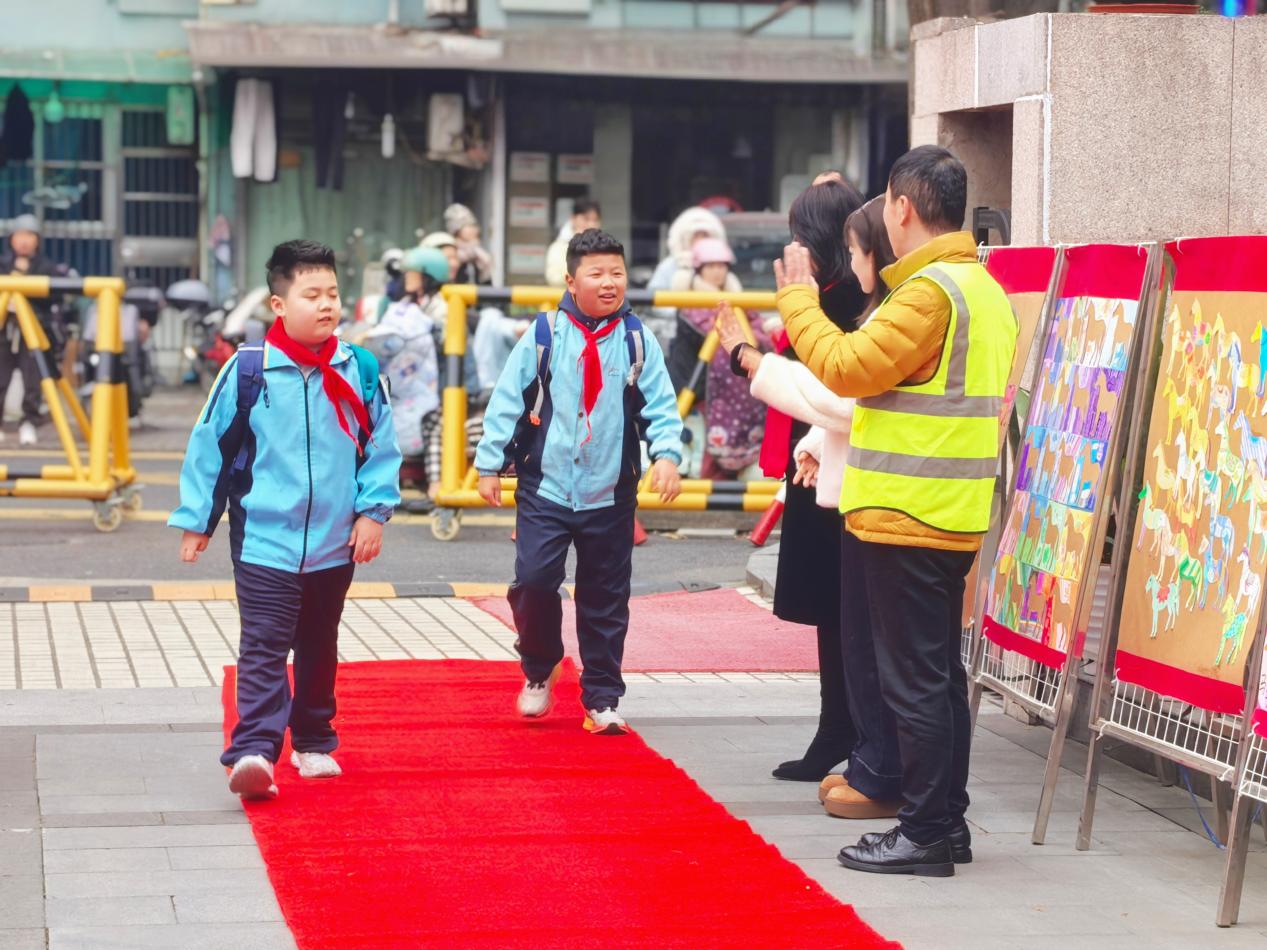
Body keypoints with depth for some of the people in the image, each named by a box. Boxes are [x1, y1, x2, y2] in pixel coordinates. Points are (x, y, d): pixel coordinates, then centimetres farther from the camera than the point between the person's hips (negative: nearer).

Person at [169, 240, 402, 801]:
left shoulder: (360, 371, 0)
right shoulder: (248, 370, -8)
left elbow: (381, 448, 7)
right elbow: (209, 445, -1)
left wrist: (373, 510, -1)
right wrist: (196, 520, 2)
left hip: (335, 544, 4)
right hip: (264, 539, -4)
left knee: (319, 648, 17)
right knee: (264, 647, -12)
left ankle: (314, 742, 30)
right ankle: (253, 751, -19)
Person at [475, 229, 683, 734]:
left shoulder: (638, 341, 1)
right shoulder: (543, 336, -2)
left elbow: (660, 406, 0)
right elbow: (506, 402, 2)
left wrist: (667, 454, -16)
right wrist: (490, 463, 0)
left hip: (610, 494, 1)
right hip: (545, 487, -1)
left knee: (606, 599, 7)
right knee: (533, 580, -12)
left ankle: (601, 699, 18)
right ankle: (539, 671, 15)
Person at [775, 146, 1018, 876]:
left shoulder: (929, 291, -17)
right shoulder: (985, 289, 14)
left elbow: (847, 369, -17)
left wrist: (799, 300, -4)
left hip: (908, 517, -10)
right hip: (955, 515, 10)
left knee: (915, 679, -5)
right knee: (940, 674, 14)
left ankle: (926, 834, -2)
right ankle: (947, 822, 20)